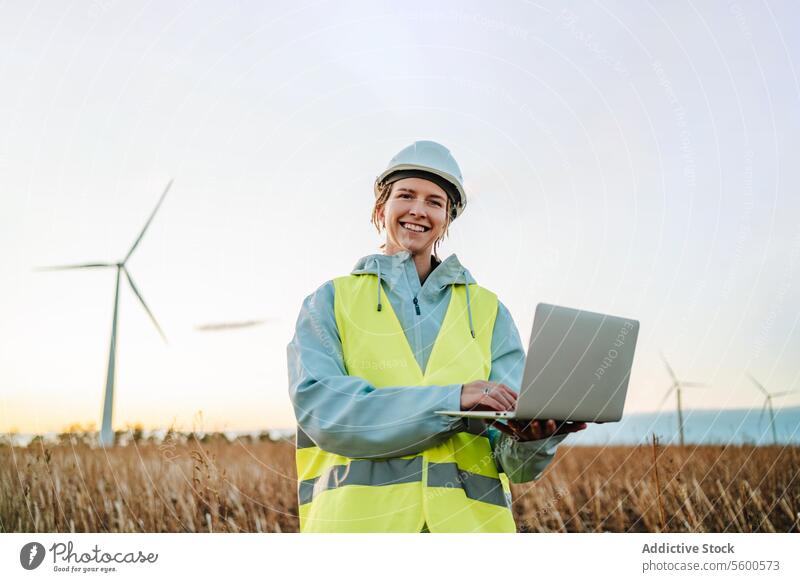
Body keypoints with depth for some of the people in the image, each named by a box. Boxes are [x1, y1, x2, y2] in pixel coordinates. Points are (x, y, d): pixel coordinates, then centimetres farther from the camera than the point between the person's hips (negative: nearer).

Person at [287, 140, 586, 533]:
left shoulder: (487, 311, 13)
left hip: (466, 523, 3)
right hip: (358, 520, -2)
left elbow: (513, 457, 8)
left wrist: (534, 435, -16)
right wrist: (451, 400, -16)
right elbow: (320, 406, -7)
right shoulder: (332, 302, 9)